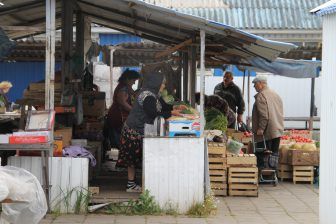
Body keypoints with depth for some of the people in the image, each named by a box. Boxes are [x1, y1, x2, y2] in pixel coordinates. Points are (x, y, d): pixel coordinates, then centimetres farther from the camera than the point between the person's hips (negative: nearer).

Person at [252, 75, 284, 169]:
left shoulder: (261, 95, -12)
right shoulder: (275, 94, 15)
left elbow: (263, 115, -20)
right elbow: (281, 113, 17)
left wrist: (261, 128, -18)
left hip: (266, 133, -8)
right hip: (277, 130, 8)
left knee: (261, 155, -3)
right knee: (274, 153, 11)